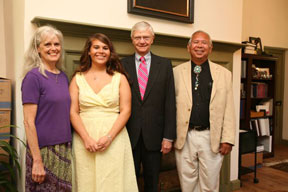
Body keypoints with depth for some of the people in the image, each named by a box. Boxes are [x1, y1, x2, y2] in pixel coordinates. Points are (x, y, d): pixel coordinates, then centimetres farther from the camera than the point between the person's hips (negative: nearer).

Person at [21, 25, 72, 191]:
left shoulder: (63, 76, 7)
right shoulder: (33, 77, -11)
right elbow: (29, 122, -14)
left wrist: (68, 148, 8)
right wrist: (37, 161, -16)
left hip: (65, 149, 6)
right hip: (43, 151, -6)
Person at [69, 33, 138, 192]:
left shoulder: (120, 78, 4)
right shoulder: (78, 78, 6)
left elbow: (125, 111, -2)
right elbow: (73, 112, 1)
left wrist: (109, 137, -12)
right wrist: (87, 138, -10)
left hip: (114, 139, -1)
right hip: (84, 140, 1)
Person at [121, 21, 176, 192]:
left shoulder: (165, 64, 3)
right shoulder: (122, 65, 2)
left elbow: (170, 103, 0)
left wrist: (169, 136, -4)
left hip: (154, 135, 1)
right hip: (128, 134, 0)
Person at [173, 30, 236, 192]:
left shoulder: (224, 74, 4)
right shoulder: (177, 72, 2)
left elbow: (229, 109, 2)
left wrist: (228, 139, -2)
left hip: (211, 137, 0)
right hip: (184, 137, 0)